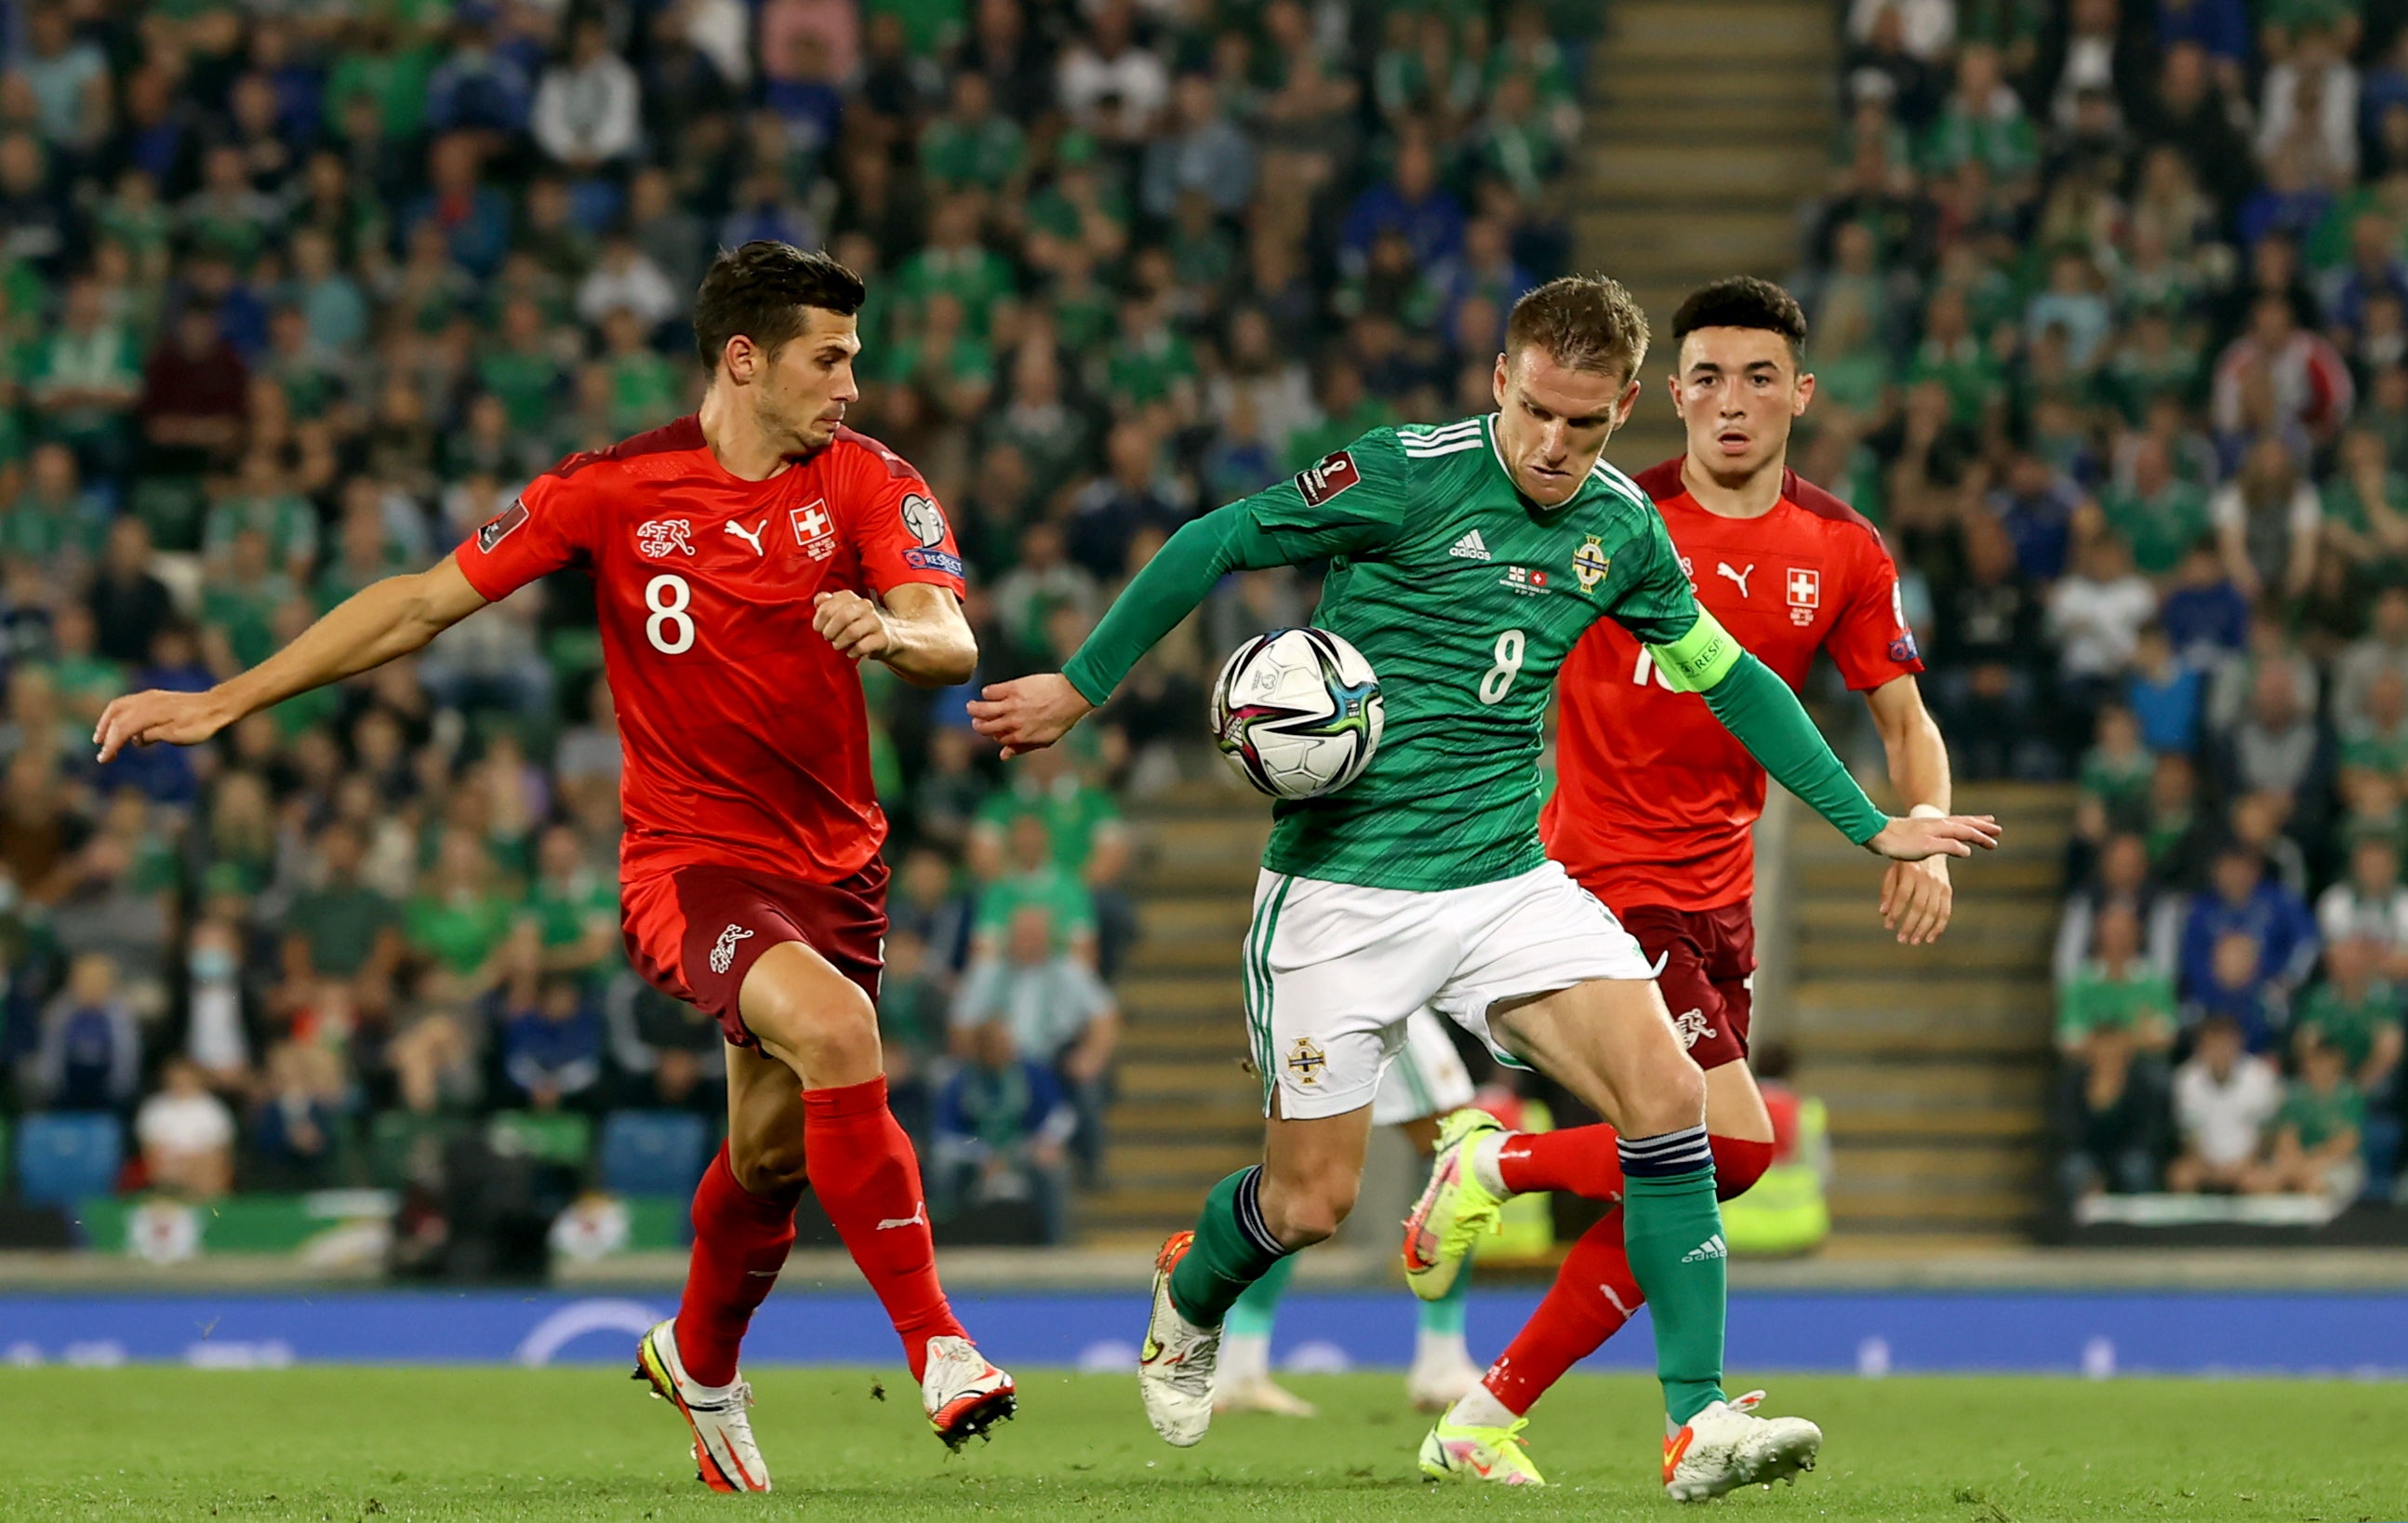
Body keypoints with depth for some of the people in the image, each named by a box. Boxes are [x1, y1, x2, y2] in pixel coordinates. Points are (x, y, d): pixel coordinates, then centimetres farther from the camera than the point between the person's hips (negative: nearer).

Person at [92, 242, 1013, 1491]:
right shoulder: (617, 489, -7)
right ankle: (937, 1348, -28)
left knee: (772, 1153, 12)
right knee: (832, 1027, -31)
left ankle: (700, 1365, 44)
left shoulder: (866, 480, -1)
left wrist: (896, 632, -39)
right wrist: (225, 701, -4)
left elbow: (953, 644, -13)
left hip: (834, 860, 4)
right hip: (691, 856, -4)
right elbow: (428, 601, -2)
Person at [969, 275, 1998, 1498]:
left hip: (1508, 877, 4)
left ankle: (1698, 1422, -14)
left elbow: (1727, 674, 18)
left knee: (1665, 1091, -17)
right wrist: (1081, 687, 0)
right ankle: (1185, 1297, 38)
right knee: (1309, 1203, 1)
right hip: (1342, 884, -4)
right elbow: (1217, 544, -4)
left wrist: (1870, 825, 20)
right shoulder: (1410, 477, -13)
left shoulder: (1621, 528, 3)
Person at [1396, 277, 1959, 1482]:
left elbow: (1904, 719, 8)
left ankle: (1486, 1417, 15)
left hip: (1720, 900, 6)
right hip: (1605, 878, -6)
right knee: (1735, 1143, -21)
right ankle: (1492, 1163, 2)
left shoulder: (1842, 553, 4)